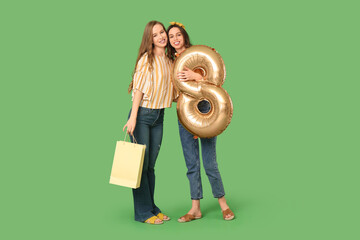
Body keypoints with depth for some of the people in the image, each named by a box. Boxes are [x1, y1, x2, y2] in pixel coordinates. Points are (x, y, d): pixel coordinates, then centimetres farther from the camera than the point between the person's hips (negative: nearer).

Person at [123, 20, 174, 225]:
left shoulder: (169, 61, 12)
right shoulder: (147, 59, -8)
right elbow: (139, 89, -13)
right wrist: (133, 118, -18)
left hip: (159, 116, 6)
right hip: (142, 114, -6)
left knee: (151, 165, 13)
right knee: (141, 164, 0)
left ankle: (152, 208, 22)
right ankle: (143, 212, 9)